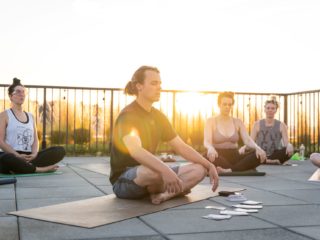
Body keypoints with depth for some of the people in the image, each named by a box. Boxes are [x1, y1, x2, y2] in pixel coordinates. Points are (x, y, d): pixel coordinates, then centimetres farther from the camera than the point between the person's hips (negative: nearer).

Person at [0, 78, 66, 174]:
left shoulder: (30, 116, 21)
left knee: (60, 151, -16)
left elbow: (35, 140, 14)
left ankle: (21, 167, -27)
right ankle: (41, 169, -26)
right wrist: (18, 156, -19)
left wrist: (34, 154, -9)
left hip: (29, 157, 5)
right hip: (12, 156, -5)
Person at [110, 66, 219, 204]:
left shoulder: (158, 116, 9)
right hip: (124, 181, -7)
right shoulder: (128, 115, -16)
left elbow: (181, 147, 10)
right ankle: (174, 191, -8)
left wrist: (209, 166, -3)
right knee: (153, 171, -40)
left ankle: (164, 194, -27)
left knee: (199, 170, -7)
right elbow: (135, 151, -35)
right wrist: (165, 170, -49)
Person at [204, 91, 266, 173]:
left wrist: (257, 148, -24)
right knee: (209, 155, -39)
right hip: (218, 156, -3)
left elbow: (247, 139, -1)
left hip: (234, 157, 3)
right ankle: (239, 169, -27)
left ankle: (229, 170, -34)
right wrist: (211, 149, -38)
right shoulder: (211, 121, 3)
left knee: (259, 155, -24)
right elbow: (207, 141, -12)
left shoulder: (238, 122, 12)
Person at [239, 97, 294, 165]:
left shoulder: (281, 125, 5)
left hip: (275, 155, -1)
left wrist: (289, 146, -29)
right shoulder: (257, 124, 5)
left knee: (289, 149, -28)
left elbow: (286, 142, -3)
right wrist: (244, 147, -23)